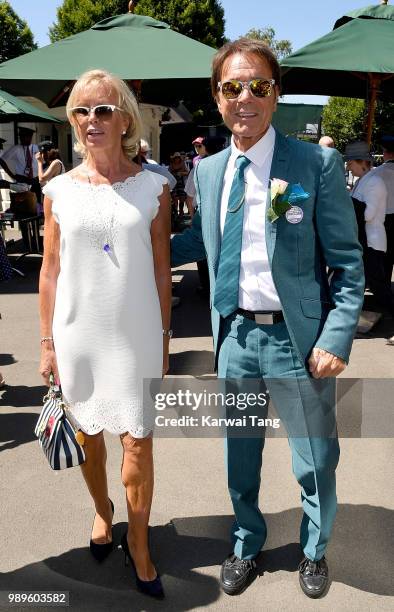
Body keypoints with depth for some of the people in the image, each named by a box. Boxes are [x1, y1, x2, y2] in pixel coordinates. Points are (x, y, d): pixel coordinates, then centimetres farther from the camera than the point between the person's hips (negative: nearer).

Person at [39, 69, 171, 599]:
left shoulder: (153, 188, -2)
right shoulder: (59, 190, 1)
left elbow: (162, 272, 0)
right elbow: (50, 272, 4)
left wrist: (164, 343, 0)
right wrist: (47, 344, 3)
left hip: (136, 334, -2)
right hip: (78, 332, 2)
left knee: (138, 442, 3)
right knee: (88, 436, 17)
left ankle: (138, 542, 26)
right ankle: (102, 510, 45)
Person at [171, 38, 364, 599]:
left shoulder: (318, 164, -11)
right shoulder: (208, 170, 3)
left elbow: (348, 263, -9)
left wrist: (336, 340, -16)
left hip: (298, 338, -3)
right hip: (234, 336, 4)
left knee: (316, 461, 15)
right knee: (240, 455, 20)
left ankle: (314, 551, 45)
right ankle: (247, 546, 46)